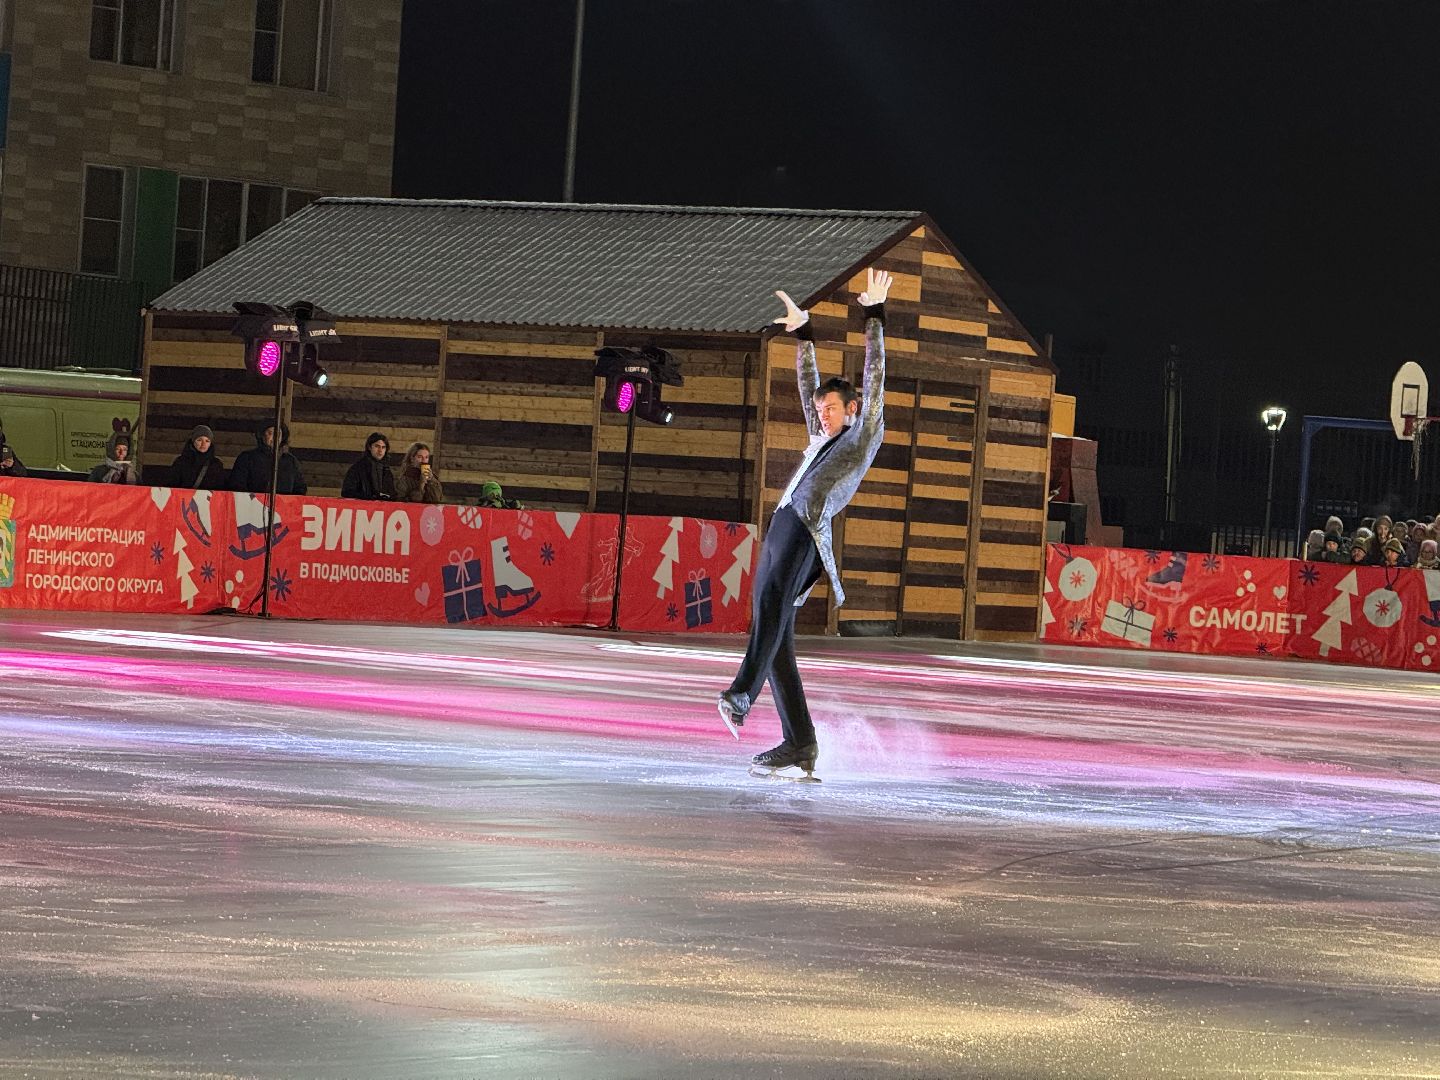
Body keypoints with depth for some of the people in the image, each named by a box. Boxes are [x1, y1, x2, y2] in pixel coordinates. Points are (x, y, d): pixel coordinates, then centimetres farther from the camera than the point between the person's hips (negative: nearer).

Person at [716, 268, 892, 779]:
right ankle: (799, 743, -5)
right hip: (779, 531, 9)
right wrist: (803, 334, 43)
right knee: (776, 640, -1)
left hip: (806, 533, -9)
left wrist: (874, 316, 10)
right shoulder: (821, 440, 31)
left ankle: (742, 695, -50)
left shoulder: (866, 435, 12)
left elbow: (874, 374, 9)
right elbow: (808, 386, 40)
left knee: (772, 598, -33)